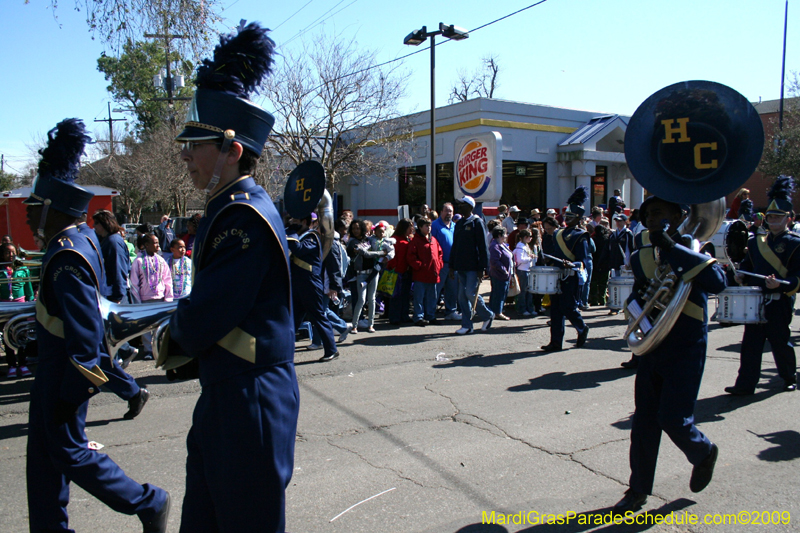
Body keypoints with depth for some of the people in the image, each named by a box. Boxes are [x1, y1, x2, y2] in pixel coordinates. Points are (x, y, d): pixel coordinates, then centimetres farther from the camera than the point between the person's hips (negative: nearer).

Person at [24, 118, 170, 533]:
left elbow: (85, 332, -26)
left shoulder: (67, 258, -23)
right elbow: (87, 321, 16)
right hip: (56, 365, 10)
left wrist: (70, 393, -21)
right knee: (44, 451, 18)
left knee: (68, 451, 2)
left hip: (65, 371, -10)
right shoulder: (75, 243, 7)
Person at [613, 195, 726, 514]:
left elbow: (718, 282, -27)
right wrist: (641, 313, -10)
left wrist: (671, 248, -27)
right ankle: (638, 490, 17)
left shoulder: (692, 252, -9)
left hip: (686, 350, -4)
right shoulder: (643, 257, 5)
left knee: (672, 418, -5)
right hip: (653, 348, 5)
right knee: (644, 420, 5)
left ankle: (704, 453, 29)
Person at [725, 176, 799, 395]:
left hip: (779, 304, -4)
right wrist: (742, 274, 0)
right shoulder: (756, 242, 10)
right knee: (751, 343, 3)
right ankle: (746, 384, 7)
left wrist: (781, 284, -26)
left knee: (781, 343, 10)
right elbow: (747, 264, 21)